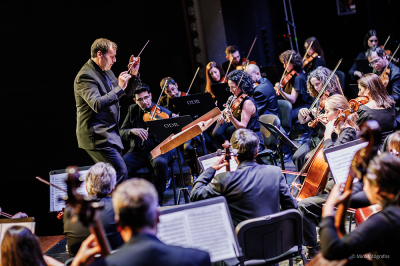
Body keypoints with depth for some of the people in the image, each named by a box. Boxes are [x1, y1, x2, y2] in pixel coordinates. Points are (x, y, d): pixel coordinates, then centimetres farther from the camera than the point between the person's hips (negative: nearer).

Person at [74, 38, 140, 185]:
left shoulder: (106, 71, 13)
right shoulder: (86, 76, -16)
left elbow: (126, 93, 23)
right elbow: (97, 104, -29)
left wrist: (133, 75, 7)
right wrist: (119, 88, -27)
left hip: (110, 134, 10)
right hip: (97, 136, -10)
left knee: (115, 174, 12)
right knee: (120, 172, -16)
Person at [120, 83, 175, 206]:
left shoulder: (164, 113, -2)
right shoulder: (132, 110, 10)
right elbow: (122, 132, 8)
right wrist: (132, 131, -15)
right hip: (137, 151, 3)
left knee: (160, 163, -38)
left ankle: (158, 200, -19)